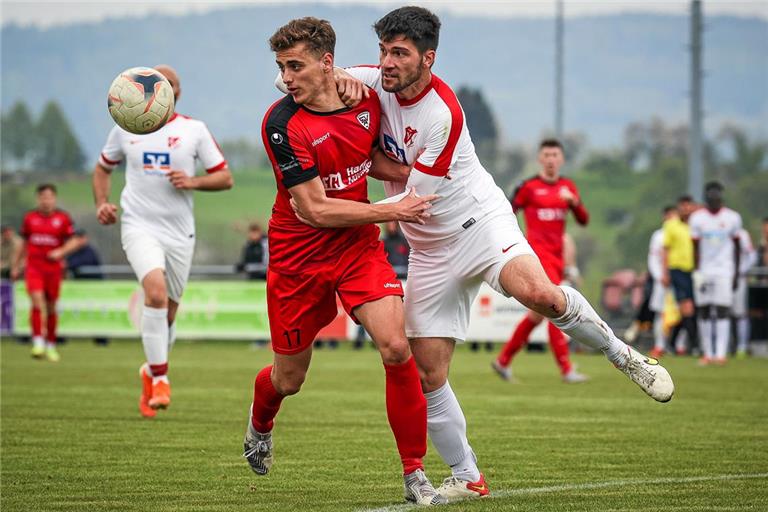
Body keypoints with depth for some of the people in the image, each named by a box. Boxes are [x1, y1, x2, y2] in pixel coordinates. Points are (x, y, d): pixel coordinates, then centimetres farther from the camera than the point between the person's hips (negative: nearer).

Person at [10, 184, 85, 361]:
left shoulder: (63, 218, 0)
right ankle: (38, 342, -16)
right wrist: (15, 266, 19)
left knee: (51, 307, 8)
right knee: (37, 302, -18)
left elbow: (73, 242, 1)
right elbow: (24, 244, 17)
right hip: (33, 266, 0)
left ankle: (50, 345, 21)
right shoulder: (30, 217, 6)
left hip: (54, 266, 0)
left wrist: (61, 251, -17)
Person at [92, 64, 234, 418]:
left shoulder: (194, 130, 2)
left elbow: (225, 178, 4)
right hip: (139, 227, -1)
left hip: (179, 232, 2)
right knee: (156, 292, -26)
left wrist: (193, 182, -15)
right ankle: (160, 379, -21)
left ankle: (151, 371, 36)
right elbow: (103, 167, 21)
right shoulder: (125, 127, 6)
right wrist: (102, 203, 3)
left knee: (167, 314, 9)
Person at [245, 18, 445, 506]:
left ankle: (415, 473, -5)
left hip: (360, 246, 3)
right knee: (289, 380, 9)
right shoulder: (283, 123, -20)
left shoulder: (368, 102, -5)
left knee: (396, 347, -17)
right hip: (299, 256, -3)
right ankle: (260, 425, 47)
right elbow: (316, 210, -22)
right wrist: (394, 210, -18)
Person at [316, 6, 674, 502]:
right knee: (428, 375, -1)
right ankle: (466, 478, 13)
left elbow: (414, 193, -17)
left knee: (537, 292, -36)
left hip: (478, 220, -6)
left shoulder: (443, 114, -22)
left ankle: (625, 355, -12)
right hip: (430, 250, 6)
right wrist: (341, 77, -21)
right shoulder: (378, 83, -4)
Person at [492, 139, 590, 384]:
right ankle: (566, 369, -19)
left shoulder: (568, 187, 11)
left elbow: (583, 220, 6)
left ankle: (503, 360, 24)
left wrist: (574, 202, -12)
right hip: (537, 252, -7)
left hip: (556, 256, 7)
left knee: (539, 313, 11)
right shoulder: (529, 187, -3)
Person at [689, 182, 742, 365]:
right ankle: (707, 353, 10)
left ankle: (720, 354, -13)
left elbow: (737, 247, 9)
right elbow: (696, 247, 2)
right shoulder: (697, 218, 2)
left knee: (722, 312, -9)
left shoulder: (732, 218, 2)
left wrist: (736, 273, 6)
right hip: (704, 271, 1)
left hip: (725, 270, -1)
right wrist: (697, 272, -6)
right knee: (704, 312, 3)